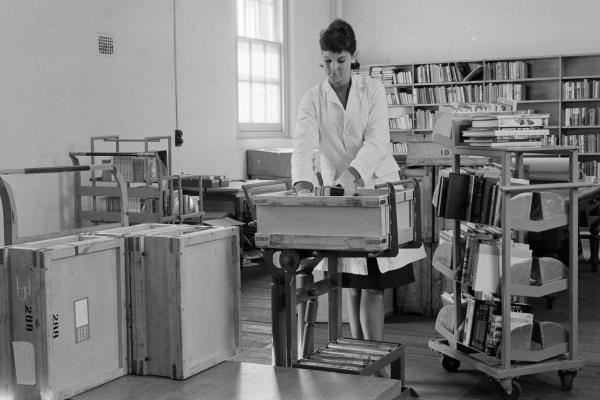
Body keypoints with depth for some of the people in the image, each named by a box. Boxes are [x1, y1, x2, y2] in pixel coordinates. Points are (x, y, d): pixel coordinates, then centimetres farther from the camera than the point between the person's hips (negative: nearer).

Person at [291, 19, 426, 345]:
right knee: (353, 288, 8)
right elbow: (304, 145, -17)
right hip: (340, 197, 1)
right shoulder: (312, 100, 0)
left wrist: (352, 174, -32)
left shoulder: (372, 90, -1)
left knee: (373, 288, -5)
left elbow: (377, 141, -14)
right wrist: (303, 186, -36)